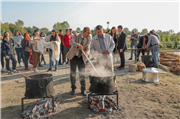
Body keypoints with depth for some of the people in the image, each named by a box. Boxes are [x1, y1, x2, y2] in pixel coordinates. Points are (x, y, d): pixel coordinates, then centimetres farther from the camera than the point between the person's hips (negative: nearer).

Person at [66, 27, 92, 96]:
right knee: (72, 73, 1)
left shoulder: (89, 39, -6)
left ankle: (83, 89, 9)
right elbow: (71, 42, -28)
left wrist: (86, 53, -33)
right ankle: (73, 88, 17)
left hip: (81, 58, 1)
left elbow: (88, 49, -9)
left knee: (82, 73, -3)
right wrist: (78, 45, -48)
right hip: (73, 56, -1)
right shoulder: (76, 35, -12)